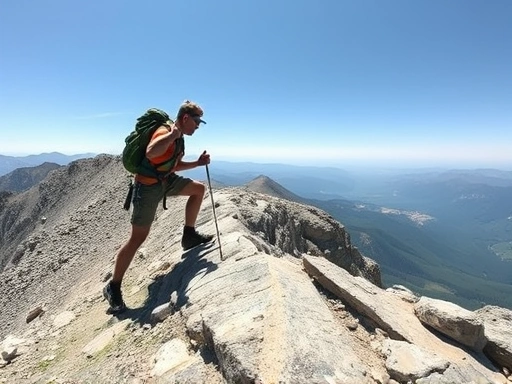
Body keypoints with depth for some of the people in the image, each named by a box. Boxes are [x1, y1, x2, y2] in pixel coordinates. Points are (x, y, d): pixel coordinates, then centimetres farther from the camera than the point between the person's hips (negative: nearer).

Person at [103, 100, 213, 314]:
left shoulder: (178, 138, 10)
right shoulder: (165, 133, -20)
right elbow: (150, 153, -41)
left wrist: (198, 163, 10)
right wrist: (172, 135, -32)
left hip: (166, 181, 9)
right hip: (148, 186, -9)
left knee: (199, 189, 10)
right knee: (137, 238, -5)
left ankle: (189, 236, 17)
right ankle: (113, 287, 9)